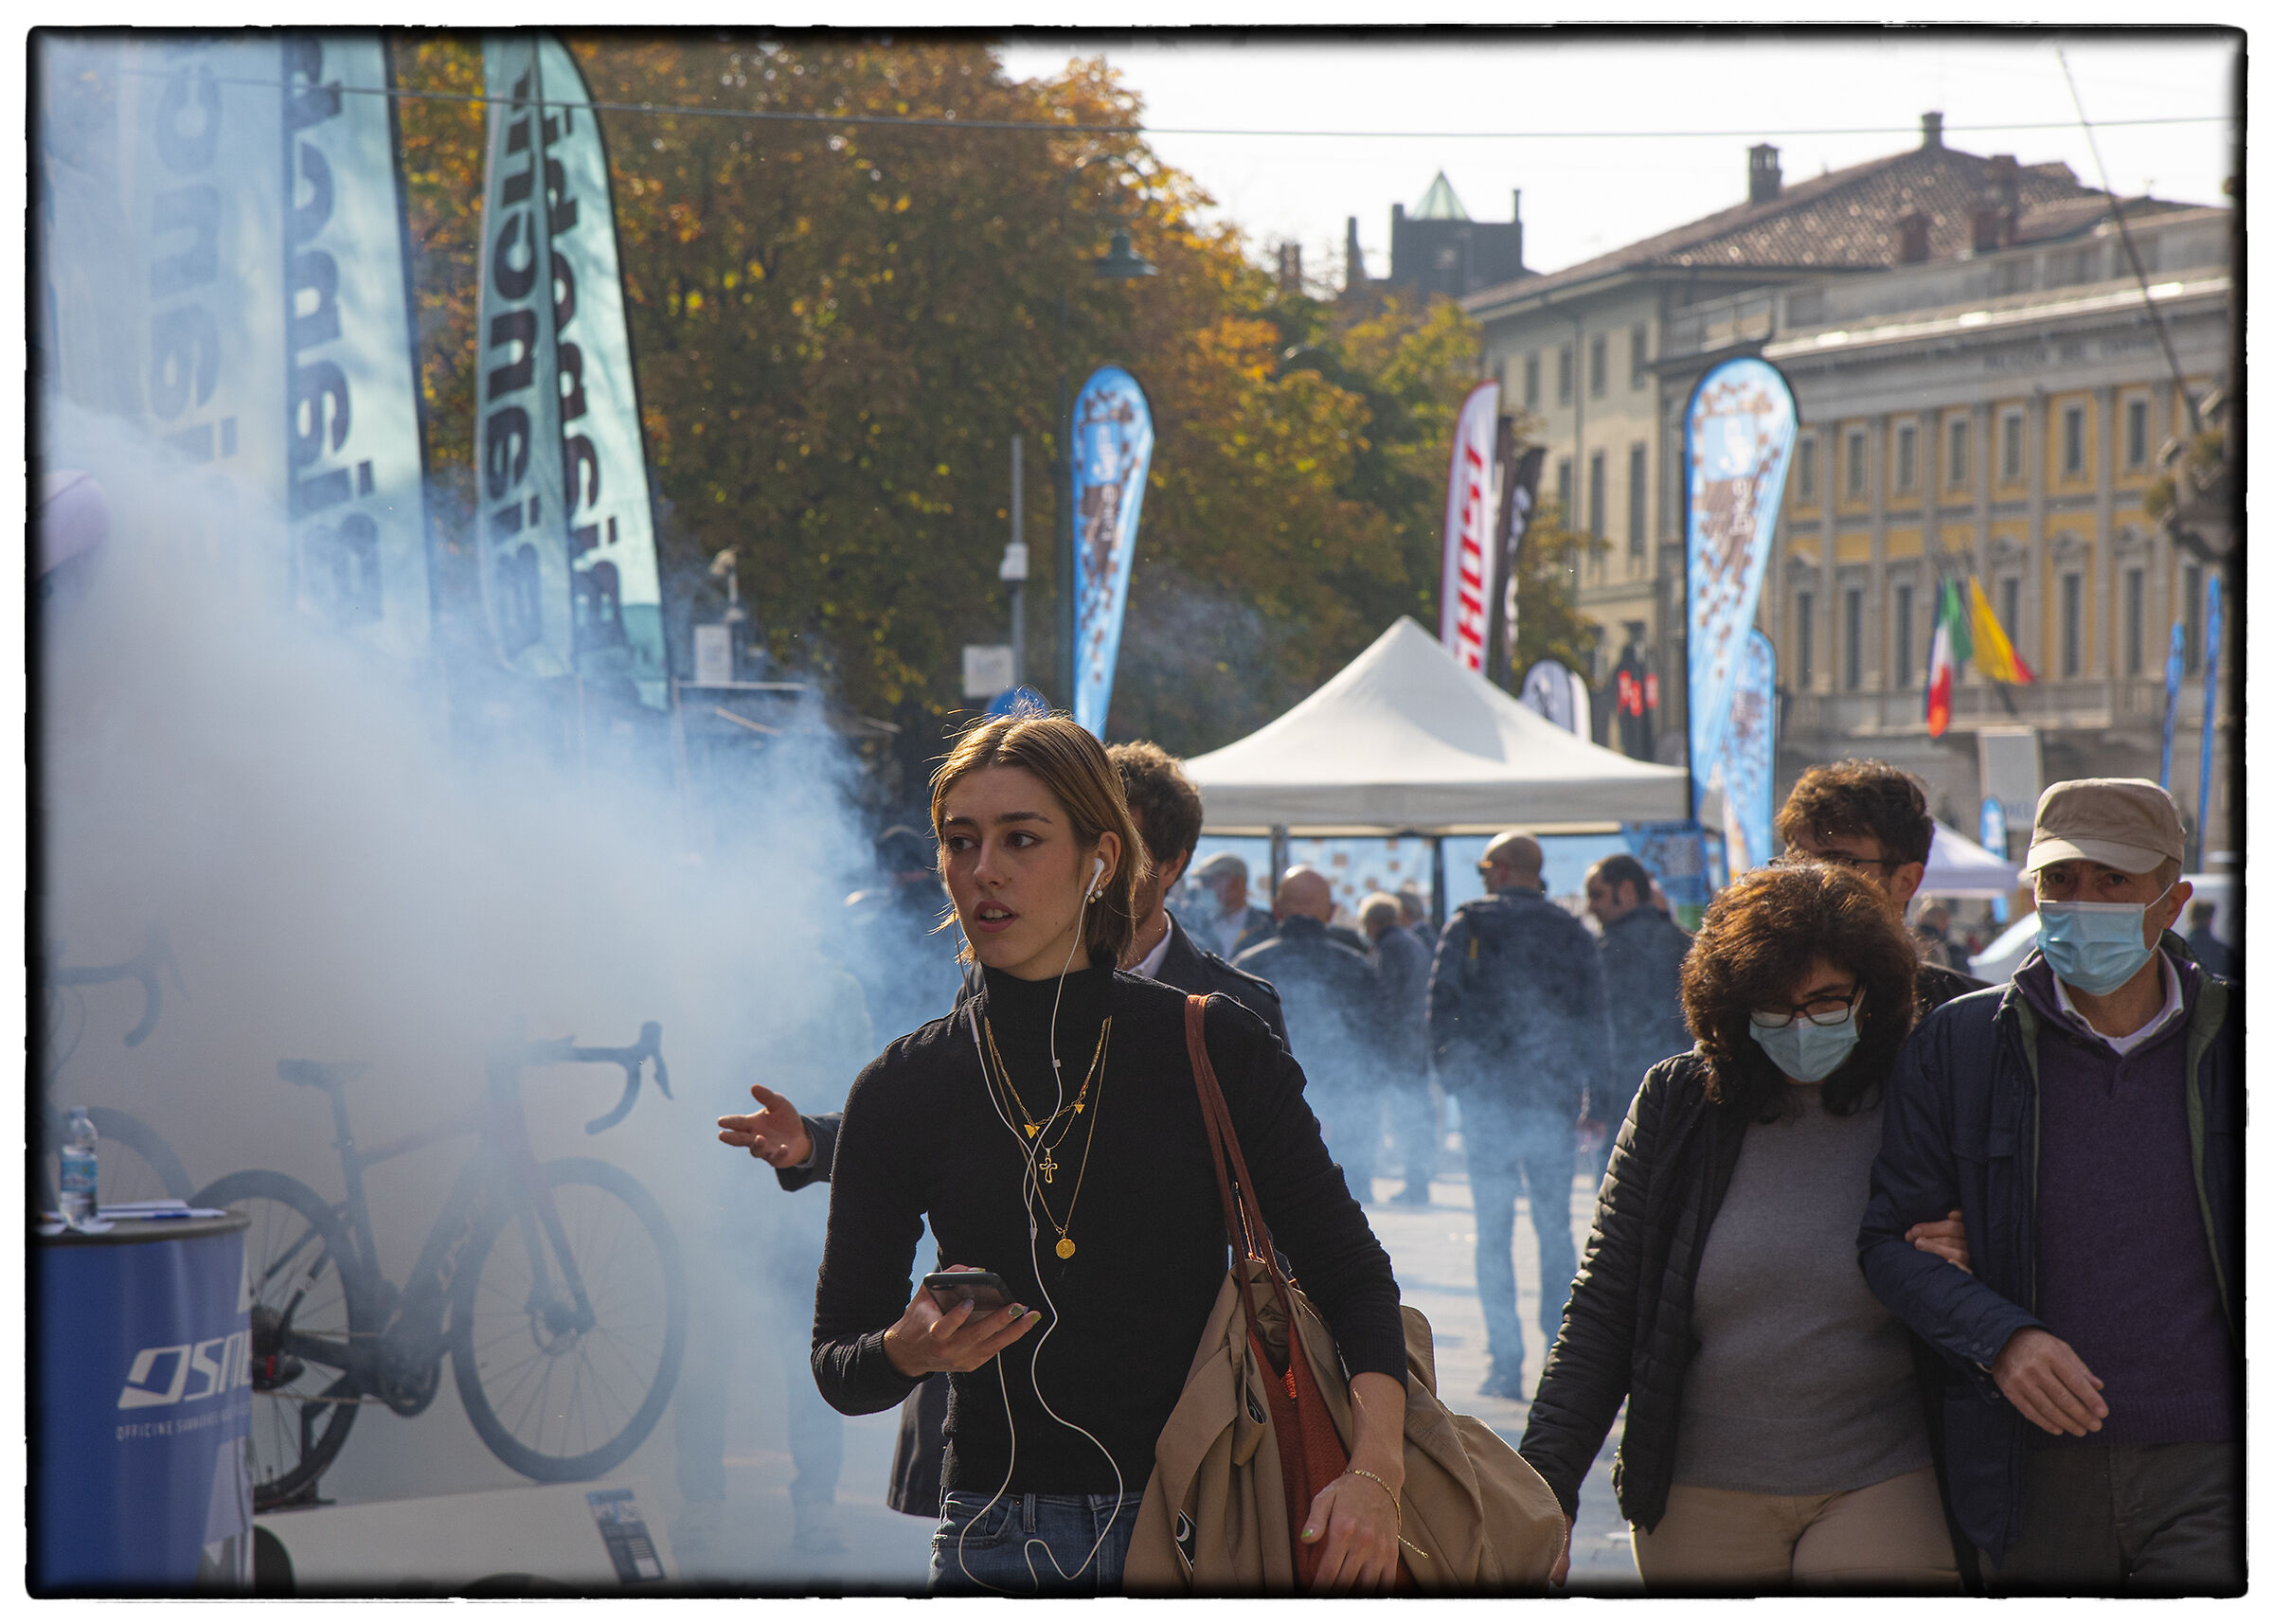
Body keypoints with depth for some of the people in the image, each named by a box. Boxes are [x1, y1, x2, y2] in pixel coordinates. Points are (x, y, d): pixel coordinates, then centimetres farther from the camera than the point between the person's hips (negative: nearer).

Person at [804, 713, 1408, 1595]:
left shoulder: (1217, 1050, -1)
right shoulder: (902, 1091, 2)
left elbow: (1350, 1274, 1)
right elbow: (837, 1367, 5)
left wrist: (1374, 1470, -15)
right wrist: (913, 1348, -18)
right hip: (999, 1543, 1)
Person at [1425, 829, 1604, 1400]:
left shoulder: (1468, 925, -1)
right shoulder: (1572, 932, 6)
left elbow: (1441, 1005, -3)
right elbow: (1592, 1017, 6)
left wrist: (1449, 1073, 6)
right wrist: (1589, 1087, 12)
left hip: (1487, 1096, -2)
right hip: (1555, 1097, 2)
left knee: (1493, 1231, 3)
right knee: (1555, 1229, 9)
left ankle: (1506, 1364, -1)